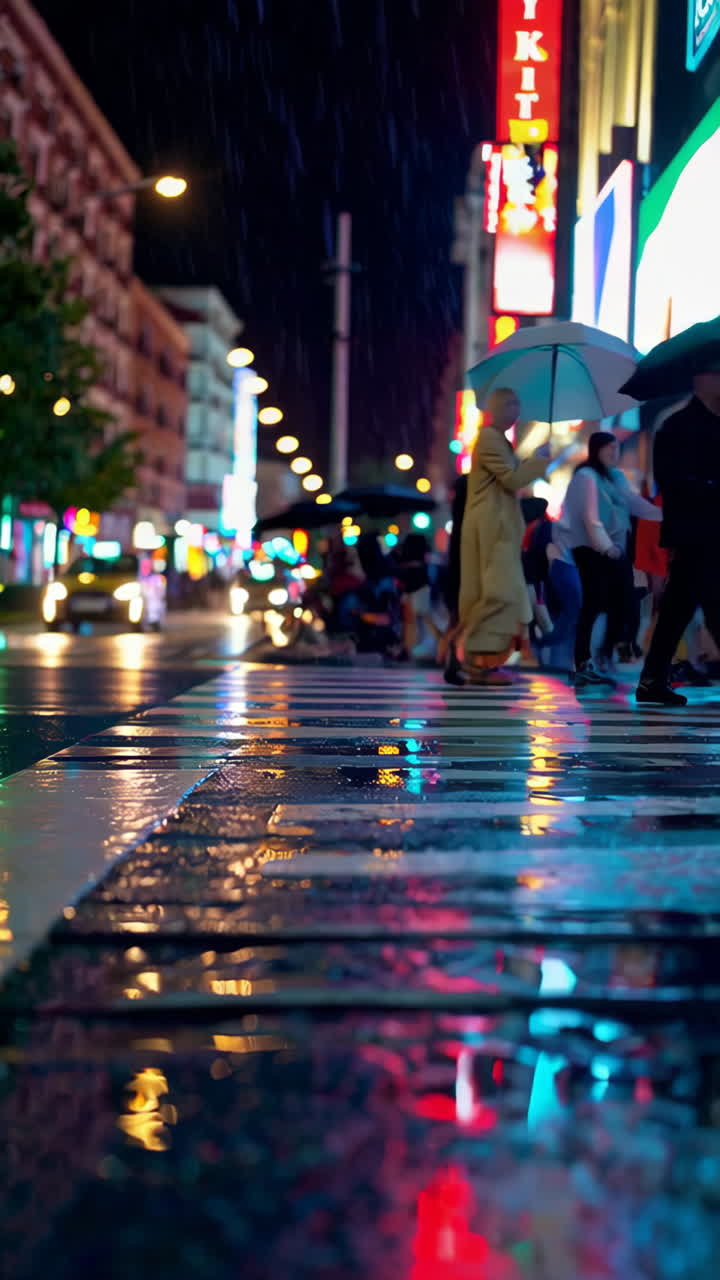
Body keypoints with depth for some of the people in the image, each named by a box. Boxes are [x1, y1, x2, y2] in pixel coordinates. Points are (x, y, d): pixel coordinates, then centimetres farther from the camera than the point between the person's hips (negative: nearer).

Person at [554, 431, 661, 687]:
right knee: (594, 605, -11)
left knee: (624, 602, 4)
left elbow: (636, 503, 14)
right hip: (592, 549, -8)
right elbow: (591, 516, -17)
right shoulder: (586, 476, -10)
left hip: (615, 548, 8)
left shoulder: (617, 476, 13)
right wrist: (605, 546, -22)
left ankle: (606, 656, 22)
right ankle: (583, 666, -7)